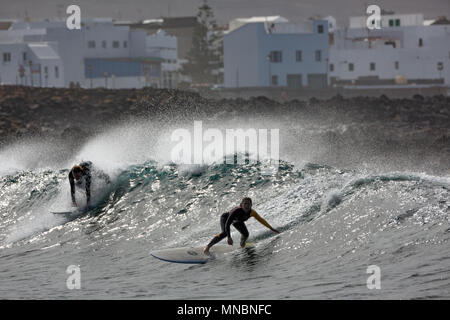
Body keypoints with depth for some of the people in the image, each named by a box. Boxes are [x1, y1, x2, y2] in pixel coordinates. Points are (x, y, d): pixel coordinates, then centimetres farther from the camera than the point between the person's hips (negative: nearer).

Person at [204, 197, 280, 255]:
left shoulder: (252, 212, -30)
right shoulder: (237, 211, -43)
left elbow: (261, 220, -15)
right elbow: (227, 224, -44)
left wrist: (271, 228, -10)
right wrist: (229, 238, -51)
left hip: (237, 221, 5)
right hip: (225, 218, -5)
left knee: (245, 234, -11)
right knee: (225, 233, -30)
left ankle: (242, 244, 27)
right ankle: (208, 246, -23)